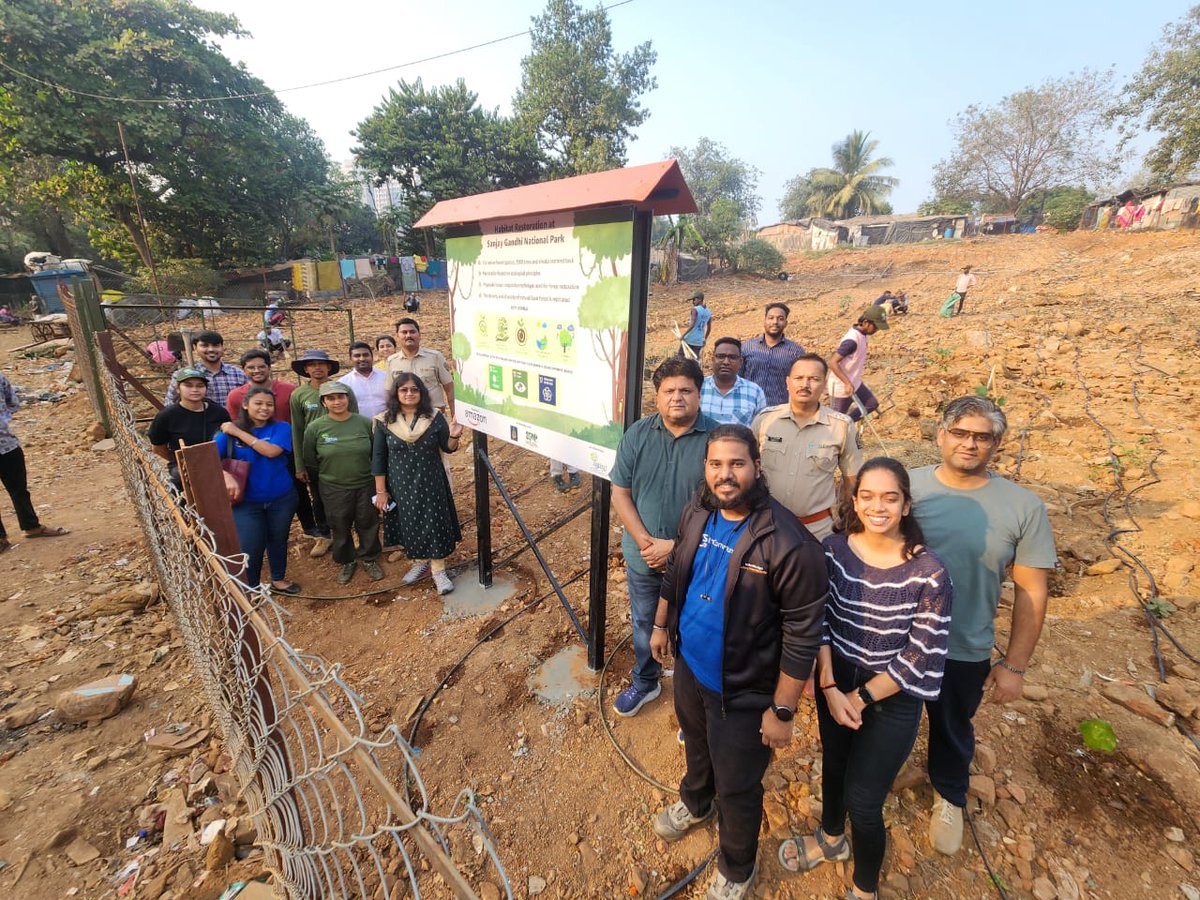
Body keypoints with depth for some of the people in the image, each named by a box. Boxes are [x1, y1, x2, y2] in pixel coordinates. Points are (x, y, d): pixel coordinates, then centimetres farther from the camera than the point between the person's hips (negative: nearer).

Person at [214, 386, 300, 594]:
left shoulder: (281, 428, -6)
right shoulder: (229, 431, -5)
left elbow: (271, 451, -23)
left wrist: (239, 432, -19)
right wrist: (227, 476, -31)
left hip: (281, 499, 1)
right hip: (246, 502, -1)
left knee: (278, 541, 18)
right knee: (250, 549, 3)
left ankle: (278, 579, 40)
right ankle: (251, 590, 27)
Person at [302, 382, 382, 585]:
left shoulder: (365, 423, -9)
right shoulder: (314, 427, -10)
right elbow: (310, 461, 3)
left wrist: (374, 477, 6)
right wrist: (329, 474, 9)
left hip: (366, 486, 0)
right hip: (334, 490, 0)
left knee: (368, 525, 14)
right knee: (340, 529, 15)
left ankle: (370, 560, 35)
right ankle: (347, 562, 38)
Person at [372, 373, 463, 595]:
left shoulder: (434, 417, -6)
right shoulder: (385, 421, -5)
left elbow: (447, 448, 1)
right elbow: (378, 457, 0)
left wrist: (454, 436, -23)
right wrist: (380, 491, -2)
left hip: (430, 482, -1)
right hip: (401, 485, 1)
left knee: (434, 524, 1)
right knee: (409, 525, 11)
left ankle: (438, 570, 16)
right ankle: (420, 563, 33)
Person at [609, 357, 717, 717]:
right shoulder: (637, 435, -6)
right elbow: (620, 492, -4)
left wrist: (676, 547, -18)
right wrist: (644, 540, -14)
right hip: (643, 556, 3)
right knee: (644, 623, 23)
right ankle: (645, 681, 49)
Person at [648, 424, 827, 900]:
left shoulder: (787, 543, -29)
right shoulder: (695, 514, -9)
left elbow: (802, 635, -22)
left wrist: (782, 710, -17)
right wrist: (660, 625, 14)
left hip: (742, 690, -5)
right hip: (688, 665, 6)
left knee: (737, 789, 18)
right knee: (696, 745, 33)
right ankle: (695, 802, 65)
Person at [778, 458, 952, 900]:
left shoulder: (929, 573, -22)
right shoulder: (833, 549, -13)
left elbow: (922, 658, -17)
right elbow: (820, 622, -6)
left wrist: (860, 698, -13)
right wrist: (830, 688, -13)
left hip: (893, 701, -3)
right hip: (835, 684, 3)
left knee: (862, 799, 7)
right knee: (833, 765, 25)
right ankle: (831, 838, 56)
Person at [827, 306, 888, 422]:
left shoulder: (862, 334, 1)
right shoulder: (852, 340, -28)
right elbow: (833, 362, -30)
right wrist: (847, 383, -30)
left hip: (854, 383, 9)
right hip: (841, 387, -9)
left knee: (872, 404, 16)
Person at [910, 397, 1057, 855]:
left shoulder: (1023, 507, -12)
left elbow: (1032, 590, -6)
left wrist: (1014, 664, -3)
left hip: (965, 652, 0)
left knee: (952, 730, 26)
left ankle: (949, 796, 57)